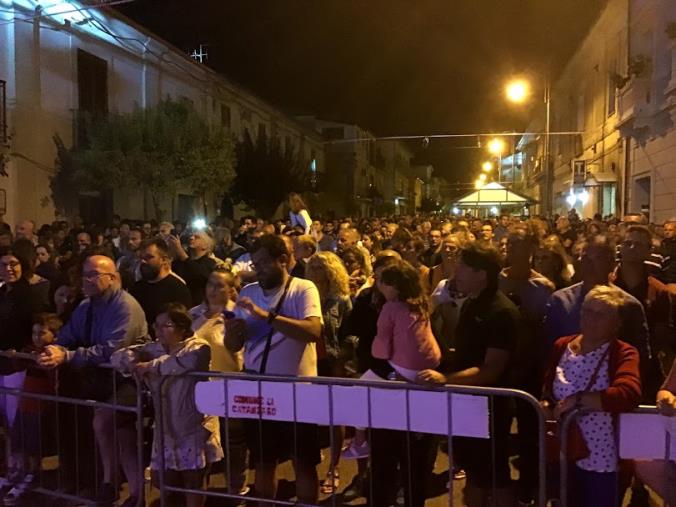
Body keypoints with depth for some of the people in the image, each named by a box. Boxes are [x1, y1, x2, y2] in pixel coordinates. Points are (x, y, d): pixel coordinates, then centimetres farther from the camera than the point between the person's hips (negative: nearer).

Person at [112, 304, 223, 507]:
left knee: (193, 480, 2)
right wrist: (133, 363, -12)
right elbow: (118, 356, 11)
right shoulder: (155, 349, 10)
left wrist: (151, 366, -21)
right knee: (164, 482, 12)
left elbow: (188, 360, -33)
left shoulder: (198, 346, -9)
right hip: (165, 429, 6)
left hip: (194, 427, -6)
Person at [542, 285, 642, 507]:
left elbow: (629, 395, -33)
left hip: (600, 458, -5)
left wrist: (576, 400, -29)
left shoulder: (623, 353, -12)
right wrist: (545, 407, -6)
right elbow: (547, 389, 15)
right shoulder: (562, 346, 4)